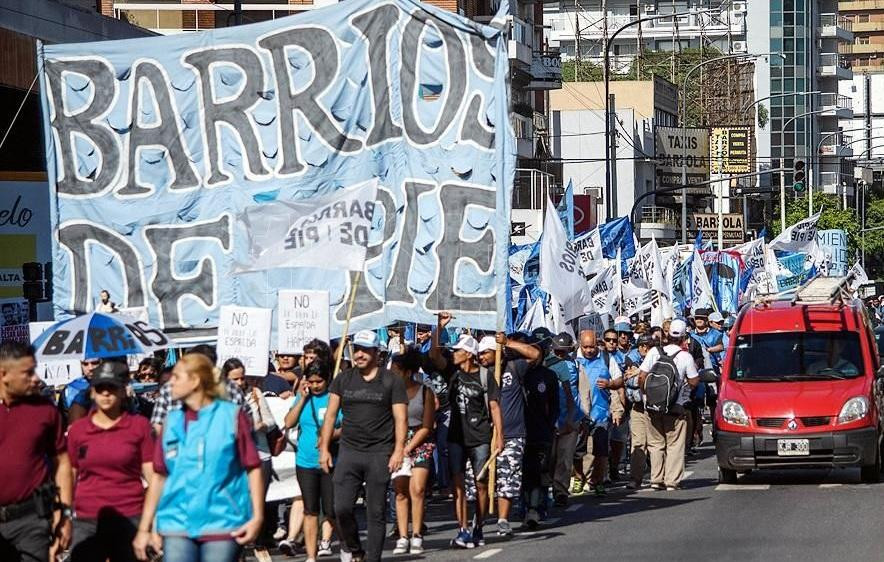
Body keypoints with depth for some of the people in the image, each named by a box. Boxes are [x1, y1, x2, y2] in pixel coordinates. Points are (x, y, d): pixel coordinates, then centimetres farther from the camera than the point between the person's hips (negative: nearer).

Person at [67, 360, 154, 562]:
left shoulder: (139, 425, 2)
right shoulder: (77, 429, 7)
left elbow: (152, 475, 1)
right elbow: (70, 478, 11)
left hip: (130, 520, -2)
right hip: (87, 523, 2)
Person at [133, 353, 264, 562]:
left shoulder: (231, 416, -1)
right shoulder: (172, 422, 9)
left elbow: (253, 468, -2)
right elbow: (159, 476, 12)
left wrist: (257, 517, -11)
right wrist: (144, 528, 9)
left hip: (221, 525, -3)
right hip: (177, 525, 3)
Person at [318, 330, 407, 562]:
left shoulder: (392, 381, 3)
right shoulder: (343, 380, 11)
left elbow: (401, 418, 0)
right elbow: (330, 415, 12)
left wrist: (398, 450, -11)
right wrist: (324, 448, 5)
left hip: (380, 455, -2)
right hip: (349, 452, 2)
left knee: (375, 512, 0)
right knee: (342, 508, -7)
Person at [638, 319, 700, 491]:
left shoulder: (654, 352, -2)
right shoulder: (686, 357, -8)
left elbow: (642, 377, -2)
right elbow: (694, 382, -2)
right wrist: (694, 369, 16)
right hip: (676, 408, -2)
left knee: (655, 444, 12)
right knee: (675, 445, 4)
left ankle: (656, 479, 10)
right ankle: (672, 481, 0)